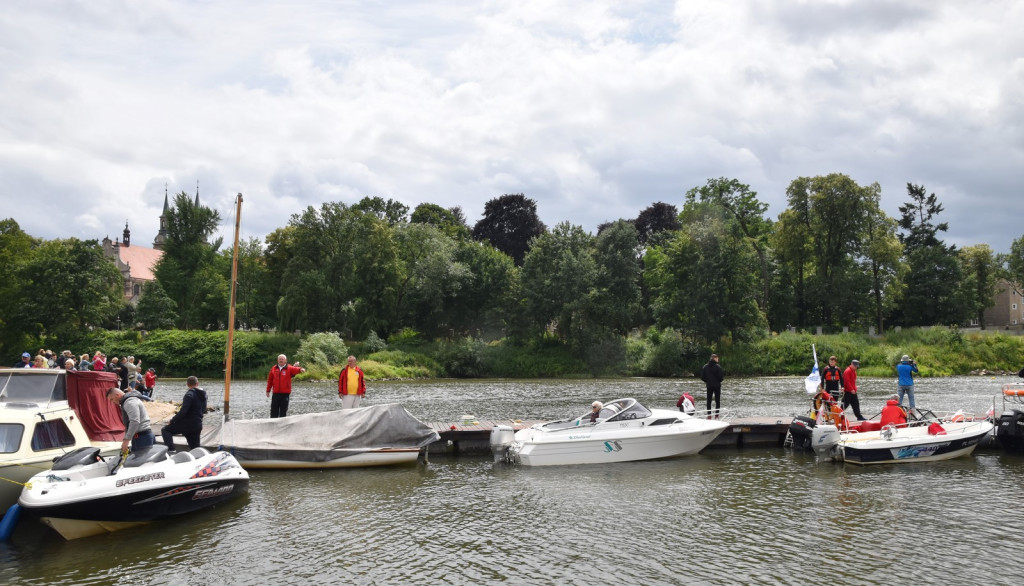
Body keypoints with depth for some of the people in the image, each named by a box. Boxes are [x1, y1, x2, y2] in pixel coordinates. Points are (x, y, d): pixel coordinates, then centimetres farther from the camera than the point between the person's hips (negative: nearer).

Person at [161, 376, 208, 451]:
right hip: (198, 425, 7)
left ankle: (170, 450, -15)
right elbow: (203, 410, 20)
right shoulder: (203, 395, 11)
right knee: (195, 448, 13)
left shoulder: (190, 394, -13)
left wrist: (172, 421, -12)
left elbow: (183, 411, -20)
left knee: (166, 430, 1)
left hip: (188, 424, -7)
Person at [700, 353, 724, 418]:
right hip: (717, 385, -3)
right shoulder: (717, 366, -11)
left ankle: (709, 415, 5)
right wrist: (720, 380, 9)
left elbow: (702, 377, 0)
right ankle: (716, 415, -1)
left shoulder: (705, 366, 0)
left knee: (709, 401, 9)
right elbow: (721, 377, -13)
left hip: (709, 386, 3)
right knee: (717, 401, 5)